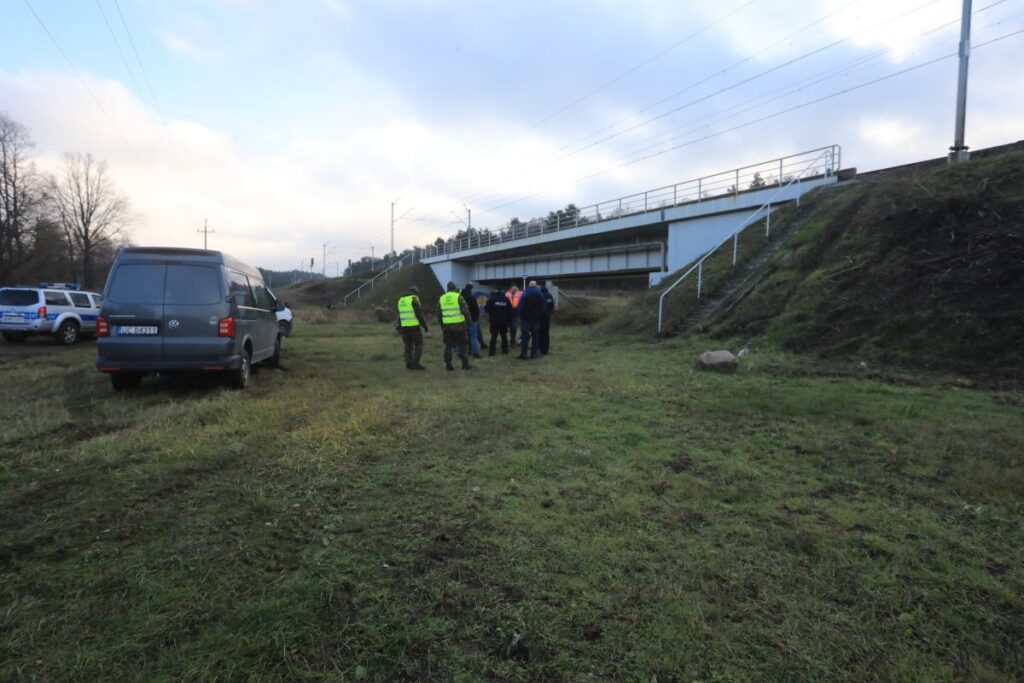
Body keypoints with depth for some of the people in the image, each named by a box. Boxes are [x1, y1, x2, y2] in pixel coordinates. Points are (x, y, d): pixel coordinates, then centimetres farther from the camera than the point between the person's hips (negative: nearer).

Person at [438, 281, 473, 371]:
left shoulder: (442, 298, 9)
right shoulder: (458, 297, -6)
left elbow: (439, 314, 14)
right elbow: (465, 310, -14)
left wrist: (442, 325, 23)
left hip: (447, 325, 4)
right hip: (458, 325, -4)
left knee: (448, 345, 11)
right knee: (463, 344, 4)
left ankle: (448, 364, 10)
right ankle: (465, 364, 1)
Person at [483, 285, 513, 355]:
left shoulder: (491, 299, -8)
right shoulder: (506, 299, -3)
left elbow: (486, 309, -6)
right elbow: (510, 310, -2)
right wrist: (508, 319, 8)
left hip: (494, 321, -2)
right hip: (504, 321, 2)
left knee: (494, 336, 2)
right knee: (504, 336, 14)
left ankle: (492, 351, -3)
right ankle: (505, 350, 16)